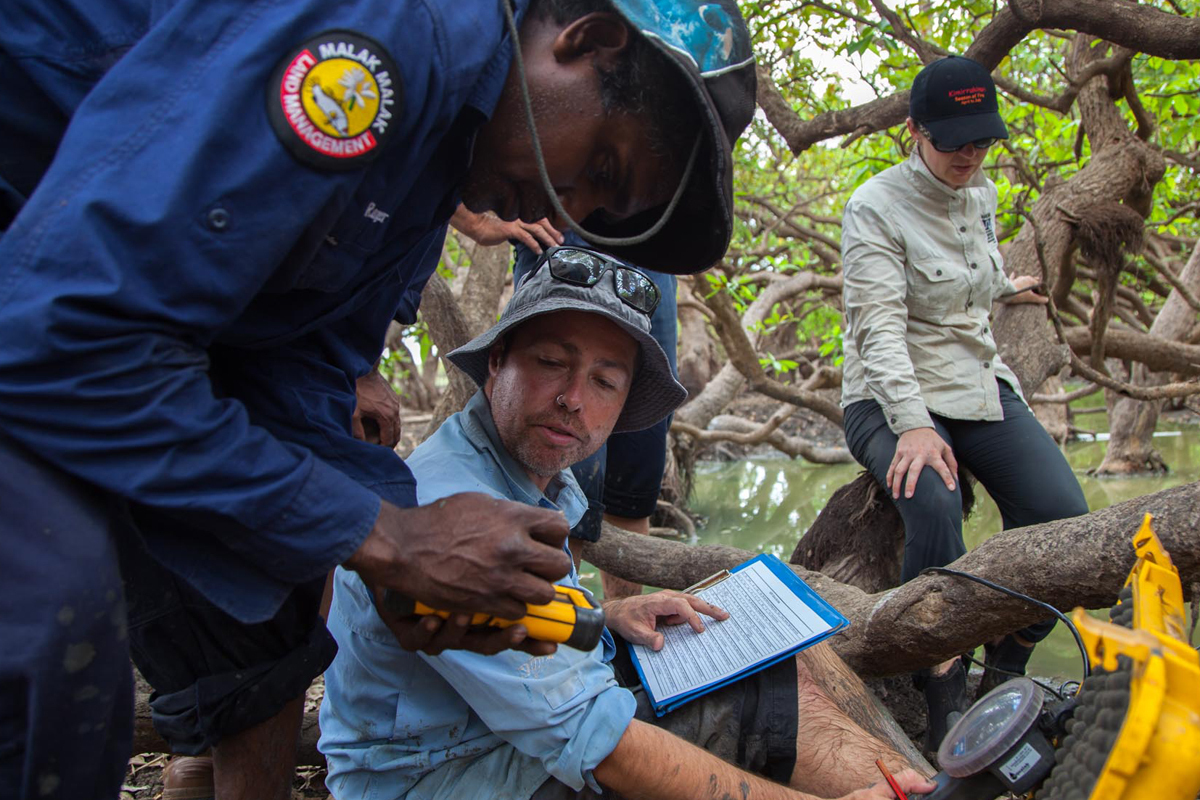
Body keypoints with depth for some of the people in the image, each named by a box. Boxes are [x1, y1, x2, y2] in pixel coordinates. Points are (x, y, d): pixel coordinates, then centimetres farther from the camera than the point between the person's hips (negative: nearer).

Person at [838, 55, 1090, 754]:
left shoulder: (980, 195, 9)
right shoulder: (875, 208, -12)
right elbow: (880, 327, -22)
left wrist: (1002, 287, 47)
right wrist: (913, 424, -34)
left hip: (982, 386, 6)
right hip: (893, 399, -6)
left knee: (1063, 513, -17)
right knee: (934, 503, -35)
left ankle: (1005, 677, 2)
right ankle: (946, 695, -19)